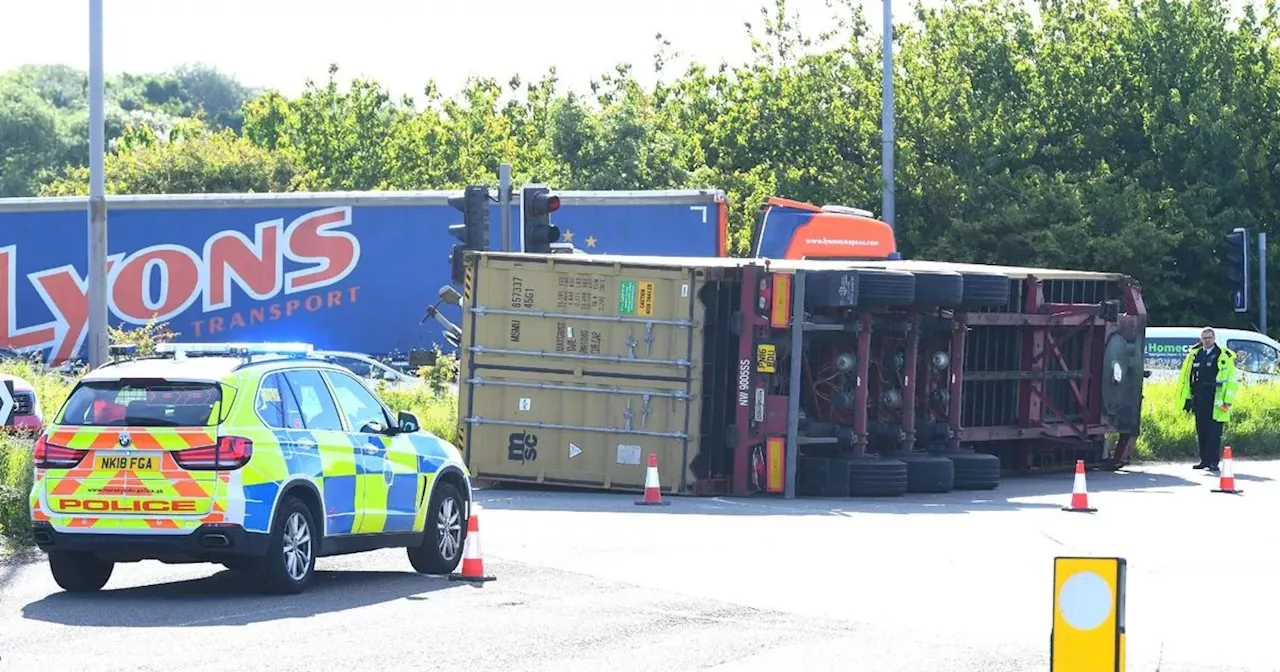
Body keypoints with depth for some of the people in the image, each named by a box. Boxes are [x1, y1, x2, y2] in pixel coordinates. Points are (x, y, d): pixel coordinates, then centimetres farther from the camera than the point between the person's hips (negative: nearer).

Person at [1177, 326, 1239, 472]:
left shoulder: (1224, 356, -2)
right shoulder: (1195, 355, 13)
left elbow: (1231, 380, -4)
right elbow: (1186, 377, 17)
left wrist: (1227, 400, -11)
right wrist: (1187, 397, 12)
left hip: (1215, 400, -5)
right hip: (1199, 400, 5)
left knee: (1214, 432, -5)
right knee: (1201, 431, 8)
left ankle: (1213, 461, -4)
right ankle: (1204, 460, 15)